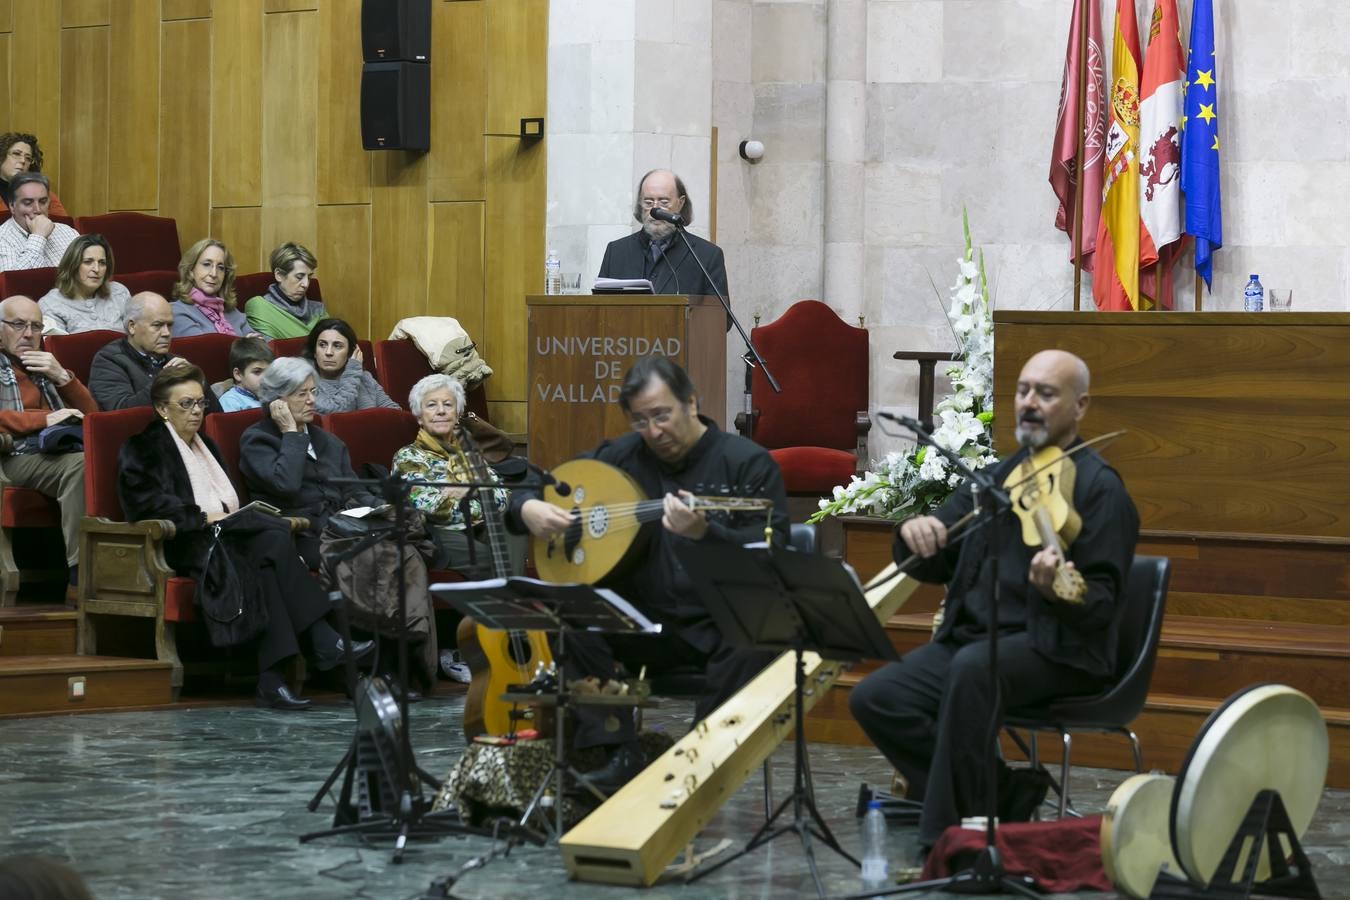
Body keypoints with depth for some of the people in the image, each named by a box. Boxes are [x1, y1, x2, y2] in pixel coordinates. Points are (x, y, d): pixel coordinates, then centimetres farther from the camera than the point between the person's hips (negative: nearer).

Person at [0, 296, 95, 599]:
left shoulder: (46, 366, 32)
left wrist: (62, 377, 11)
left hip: (57, 454, 5)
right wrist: (45, 419, -11)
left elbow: (90, 414, 27)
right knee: (80, 464, -36)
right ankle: (80, 577, -40)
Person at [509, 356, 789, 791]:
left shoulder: (747, 462, -5)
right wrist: (529, 508, -10)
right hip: (646, 622, 4)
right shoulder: (620, 457, 8)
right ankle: (618, 755, -18)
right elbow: (529, 489, 15)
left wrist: (705, 534, -33)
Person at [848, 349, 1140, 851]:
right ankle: (1002, 793, -4)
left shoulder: (1099, 487, -6)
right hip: (972, 638, 7)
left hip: (1057, 649, -7)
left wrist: (1056, 590, -36)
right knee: (874, 698, -14)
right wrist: (916, 537, -10)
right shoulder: (995, 478, 15)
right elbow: (935, 567, 14)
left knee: (974, 668, -37)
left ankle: (945, 838, -30)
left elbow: (1101, 605, -13)